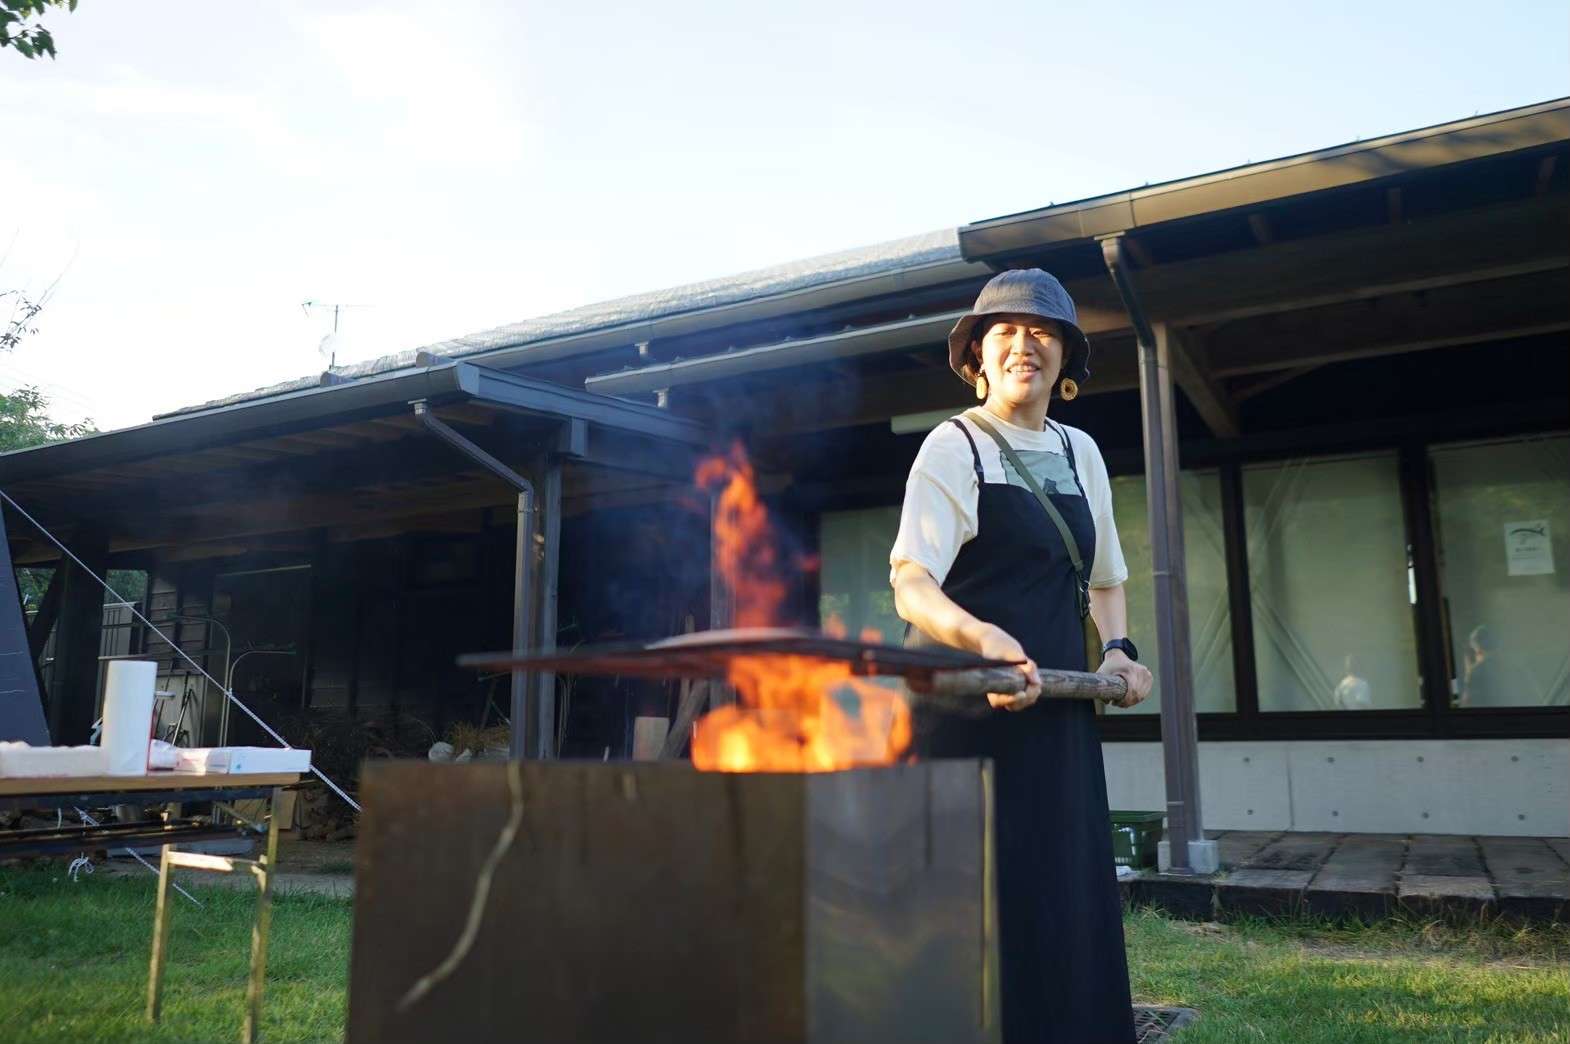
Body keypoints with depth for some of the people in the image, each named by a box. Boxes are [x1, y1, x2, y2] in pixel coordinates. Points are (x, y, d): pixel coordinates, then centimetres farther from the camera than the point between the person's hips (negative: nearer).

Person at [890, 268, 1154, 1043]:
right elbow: (911, 586, -17)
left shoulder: (1080, 453, 13)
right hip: (967, 705, -6)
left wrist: (1117, 649, 6)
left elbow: (1104, 579, 24)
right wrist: (985, 639, -35)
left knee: (1068, 899, 10)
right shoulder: (953, 446, -5)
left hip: (1057, 708, 6)